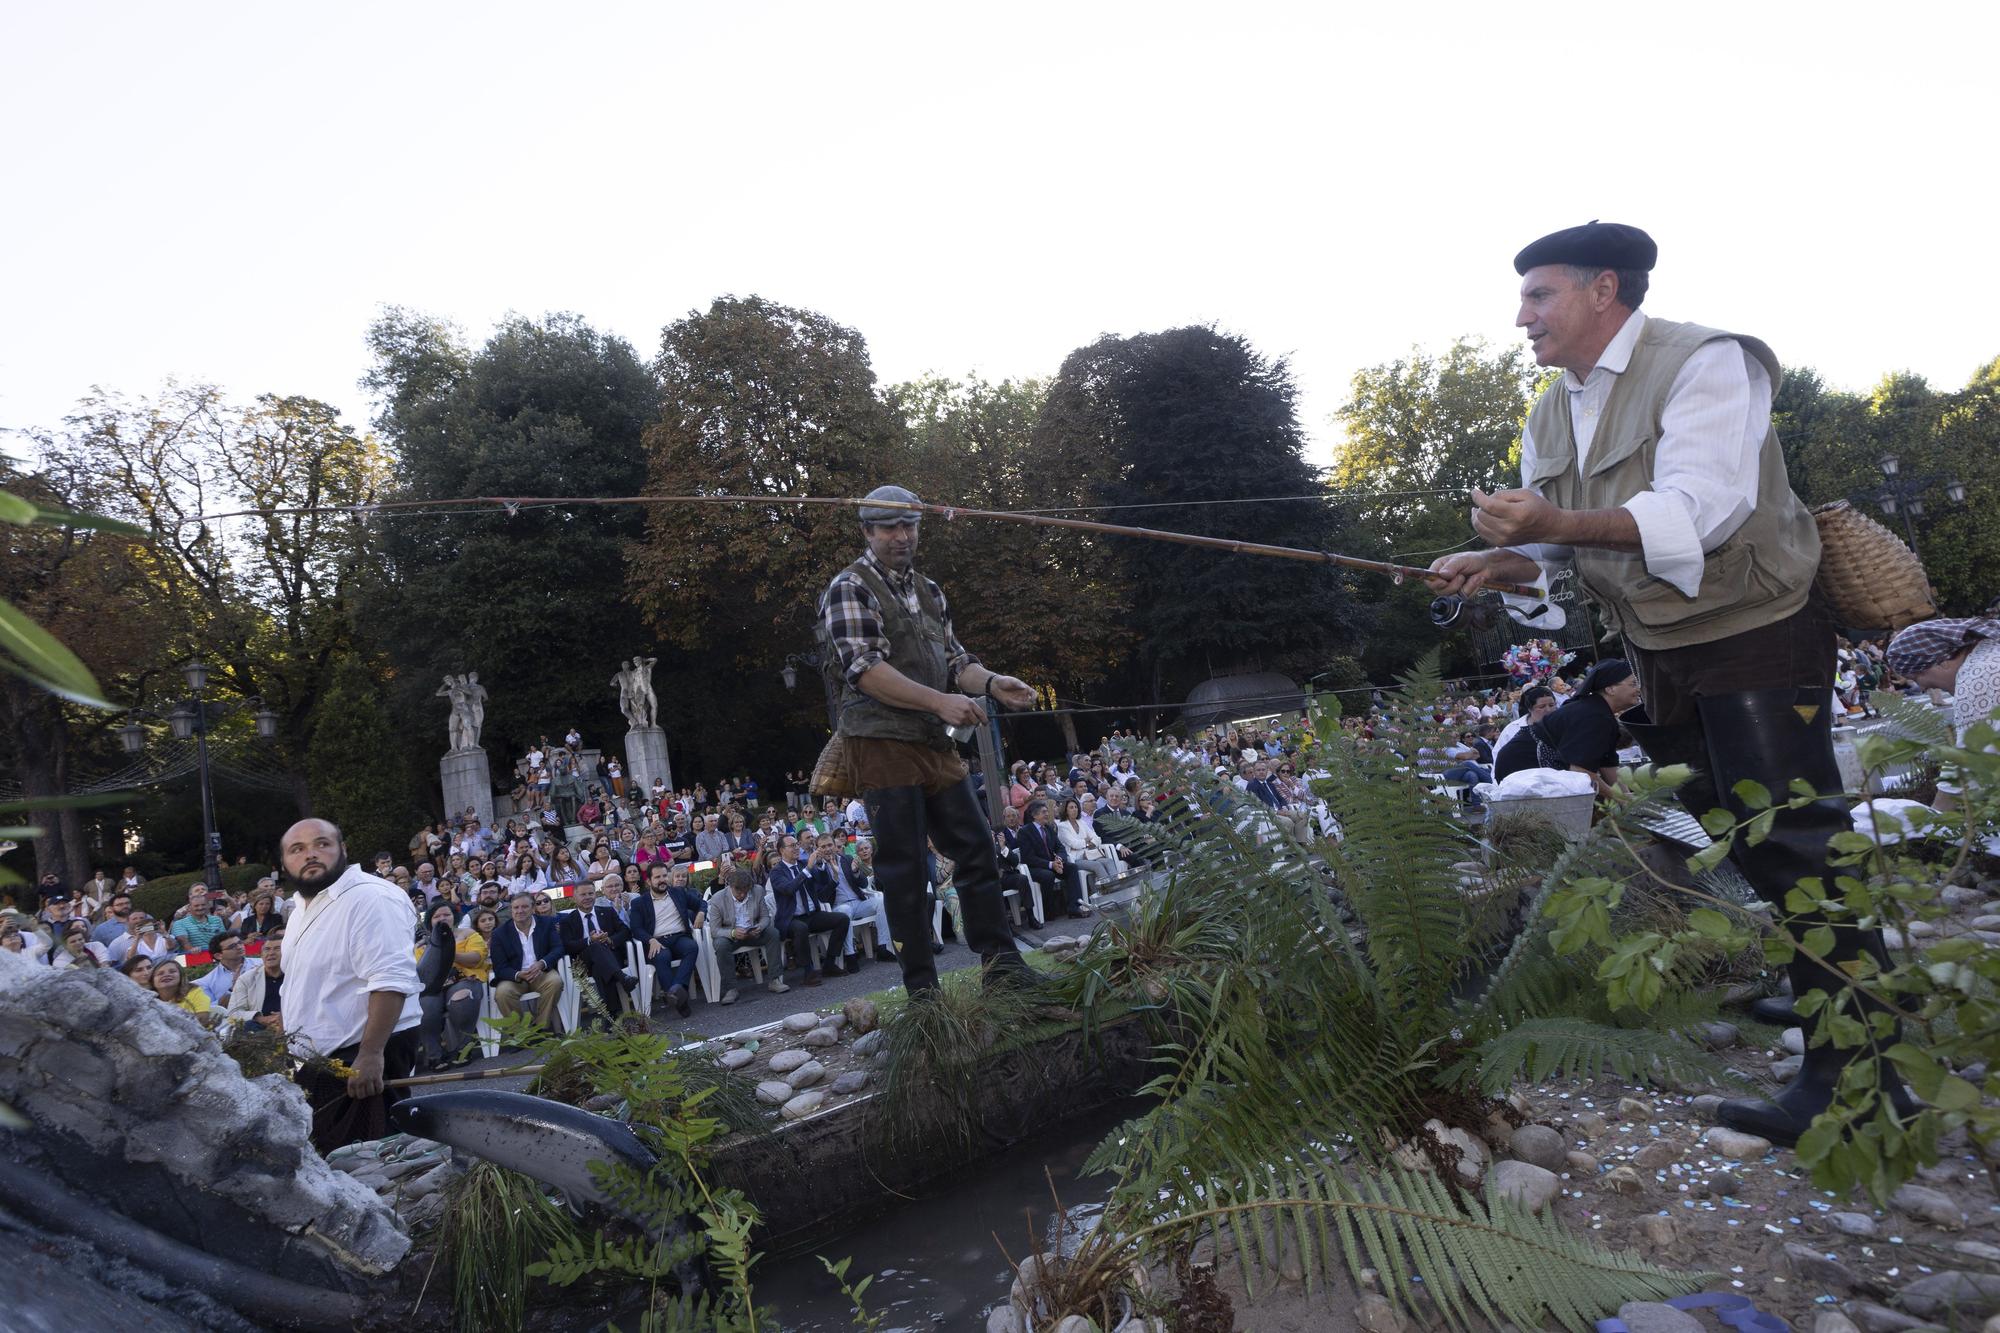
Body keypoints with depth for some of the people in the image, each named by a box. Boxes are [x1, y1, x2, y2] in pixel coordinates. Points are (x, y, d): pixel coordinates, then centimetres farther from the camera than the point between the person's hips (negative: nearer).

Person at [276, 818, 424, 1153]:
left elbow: (390, 981, -26)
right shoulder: (304, 908, 14)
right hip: (320, 1059, 10)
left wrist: (370, 1054, -29)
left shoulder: (370, 898, -18)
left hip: (367, 1055, -10)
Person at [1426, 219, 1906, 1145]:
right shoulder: (1549, 416, 10)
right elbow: (1555, 547, 11)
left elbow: (1698, 510, -29)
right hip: (1655, 657, 8)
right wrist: (1497, 563, -11)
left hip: (1753, 639, -8)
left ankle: (1861, 1078, 1)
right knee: (1731, 845, 12)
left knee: (1794, 847, -8)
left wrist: (1559, 524, -43)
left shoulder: (1704, 363, -14)